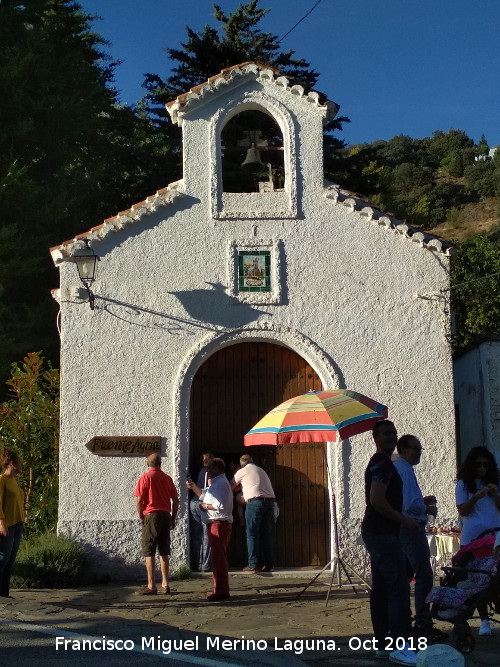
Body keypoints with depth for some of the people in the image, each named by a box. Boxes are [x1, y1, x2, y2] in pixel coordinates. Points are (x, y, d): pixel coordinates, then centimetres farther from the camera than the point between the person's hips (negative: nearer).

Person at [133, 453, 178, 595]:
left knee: (149, 552, -1)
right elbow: (175, 500, 10)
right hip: (165, 515, 5)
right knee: (164, 552, 12)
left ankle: (151, 586, -4)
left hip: (151, 515, -5)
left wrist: (141, 518, 1)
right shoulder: (167, 478, 9)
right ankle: (165, 584, 13)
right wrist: (173, 518, 16)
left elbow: (138, 501, -11)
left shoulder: (145, 477, -5)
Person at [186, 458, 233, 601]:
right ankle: (221, 590, 21)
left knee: (218, 557, -10)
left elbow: (221, 506, -23)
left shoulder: (221, 483, -14)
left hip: (219, 523, -11)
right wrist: (193, 487, 17)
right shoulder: (215, 483, 20)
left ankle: (221, 591, -9)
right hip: (214, 524, 11)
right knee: (218, 557, 14)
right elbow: (204, 495, 32)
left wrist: (205, 506, -12)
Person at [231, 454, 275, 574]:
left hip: (254, 501, -5)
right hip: (270, 500, 6)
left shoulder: (242, 471, 11)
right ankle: (269, 564, 10)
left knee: (252, 534, 0)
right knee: (267, 534, 10)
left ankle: (253, 565, -4)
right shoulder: (261, 470, 28)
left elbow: (231, 487, 21)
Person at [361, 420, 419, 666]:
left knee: (381, 588, 11)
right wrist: (404, 520, -16)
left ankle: (382, 643, 15)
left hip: (377, 533, 11)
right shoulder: (383, 464, -13)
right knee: (399, 587, -12)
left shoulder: (379, 463, 19)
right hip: (382, 534, -11)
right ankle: (399, 646, -13)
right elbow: (377, 500, -24)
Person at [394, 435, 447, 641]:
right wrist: (428, 509, -8)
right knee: (424, 576, -7)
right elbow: (410, 504, -26)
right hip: (412, 529, -11)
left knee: (404, 576, 16)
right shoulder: (405, 470, -17)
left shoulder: (395, 468, 15)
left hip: (400, 529, 11)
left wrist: (422, 501, 11)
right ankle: (423, 624, -5)